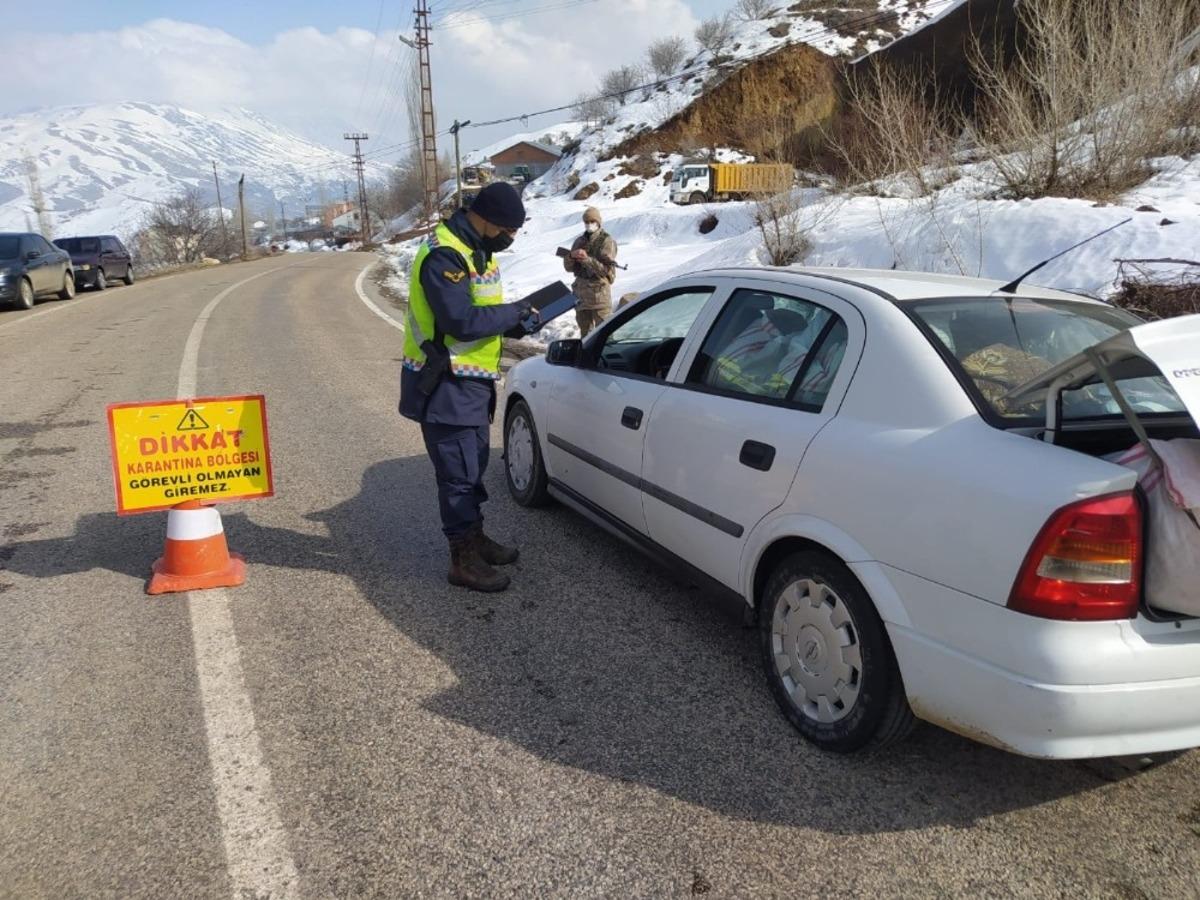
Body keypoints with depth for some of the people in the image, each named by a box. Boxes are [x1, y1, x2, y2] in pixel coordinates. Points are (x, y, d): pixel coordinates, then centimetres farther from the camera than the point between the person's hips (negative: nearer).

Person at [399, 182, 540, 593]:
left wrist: (516, 324, -1)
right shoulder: (444, 256, -22)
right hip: (445, 386, -10)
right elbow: (461, 320, -29)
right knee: (458, 471, -2)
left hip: (471, 381, 10)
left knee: (474, 463, 19)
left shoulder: (476, 251, 11)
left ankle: (474, 537, 34)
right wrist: (516, 312, -18)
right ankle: (464, 560, 9)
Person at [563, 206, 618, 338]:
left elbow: (607, 269, -13)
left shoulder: (606, 241, -5)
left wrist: (587, 260, -22)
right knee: (585, 330, 16)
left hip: (599, 291, -6)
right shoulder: (580, 241, 12)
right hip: (580, 291, 6)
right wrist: (571, 256, -12)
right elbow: (568, 267, 10)